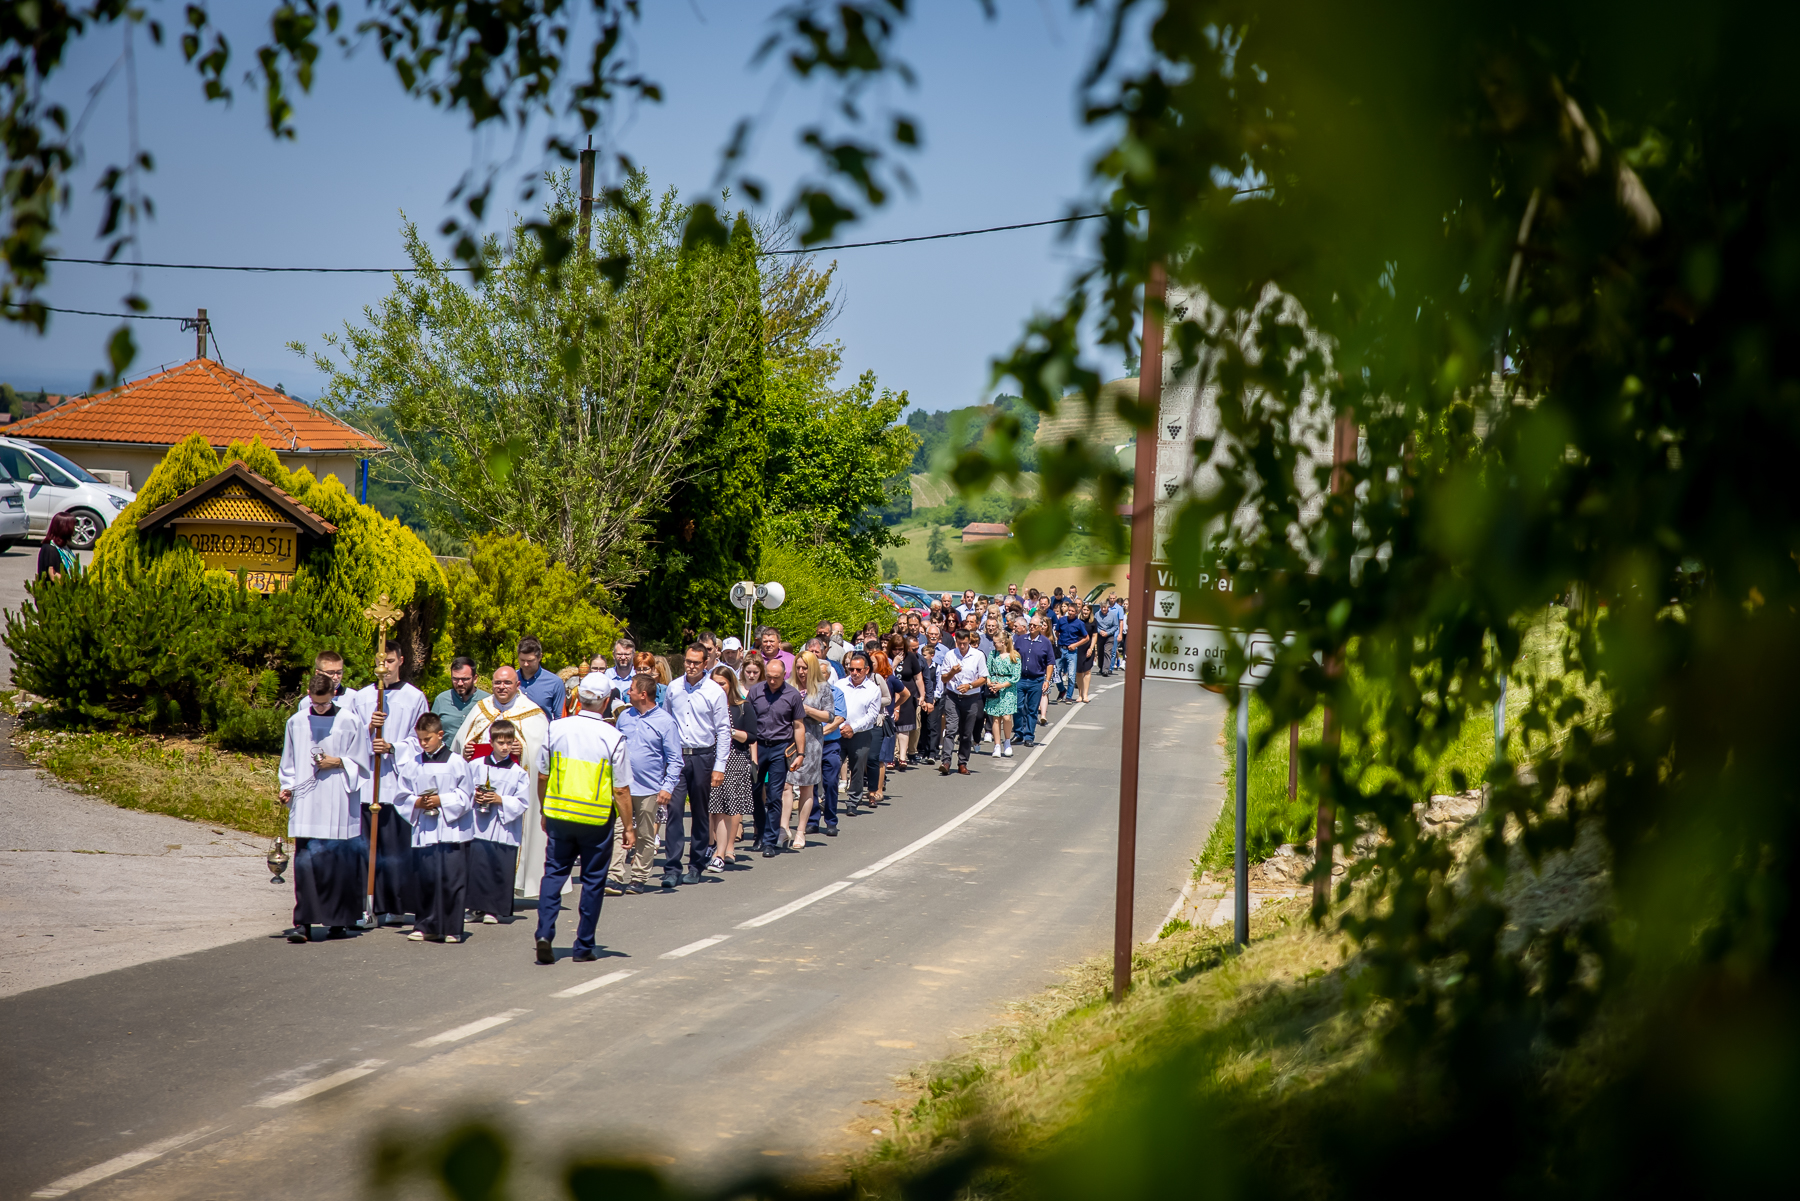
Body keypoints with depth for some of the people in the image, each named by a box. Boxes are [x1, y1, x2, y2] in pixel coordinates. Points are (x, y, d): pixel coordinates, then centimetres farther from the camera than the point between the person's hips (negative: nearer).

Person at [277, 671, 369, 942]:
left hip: (339, 805, -1)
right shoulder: (296, 723, 8)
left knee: (338, 861, 1)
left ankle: (338, 920, 12)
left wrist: (338, 763, -10)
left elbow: (360, 764, 6)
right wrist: (286, 787, 2)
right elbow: (289, 764, 17)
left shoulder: (349, 723, 1)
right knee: (305, 860, -8)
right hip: (306, 804, 1)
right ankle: (303, 922, -9)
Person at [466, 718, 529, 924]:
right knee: (477, 867, -2)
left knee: (500, 871, 0)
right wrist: (474, 798, -8)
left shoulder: (518, 772, 0)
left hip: (505, 830, -1)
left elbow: (522, 803, -3)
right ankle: (477, 907, 9)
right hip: (479, 828, 1)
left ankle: (493, 910, 10)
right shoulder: (476, 766, 6)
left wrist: (501, 801, -14)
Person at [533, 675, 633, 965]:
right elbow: (621, 790, -8)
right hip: (597, 821, -2)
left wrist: (544, 811, 20)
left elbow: (542, 775, 6)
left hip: (559, 814, 2)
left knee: (554, 873, 11)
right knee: (593, 880, 9)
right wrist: (627, 828, 2)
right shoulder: (613, 738, -12)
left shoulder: (556, 728, -3)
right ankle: (584, 947, 13)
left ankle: (544, 933, -7)